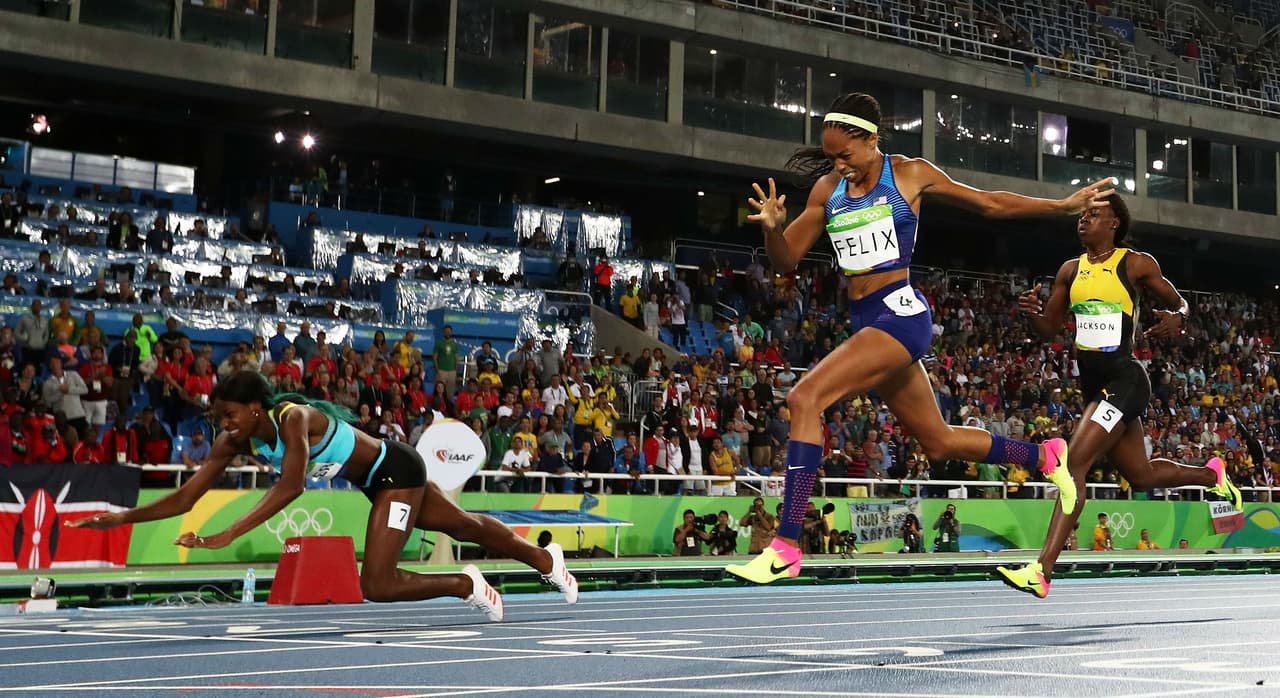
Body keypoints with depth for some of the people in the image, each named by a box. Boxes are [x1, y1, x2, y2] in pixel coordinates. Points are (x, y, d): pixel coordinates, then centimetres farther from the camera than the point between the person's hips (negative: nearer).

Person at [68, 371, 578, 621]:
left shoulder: (292, 417, -33)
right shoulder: (235, 440, -11)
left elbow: (290, 488, -45)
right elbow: (186, 497, -11)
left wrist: (228, 536, -51)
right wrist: (125, 518, -21)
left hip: (396, 470, -8)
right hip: (377, 481, 8)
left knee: (377, 586, -16)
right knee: (466, 526, 25)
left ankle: (466, 586, 7)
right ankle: (546, 560, 46)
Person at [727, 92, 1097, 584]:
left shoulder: (910, 174, 0)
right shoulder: (827, 189, 12)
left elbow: (991, 204, 12)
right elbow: (786, 262, 11)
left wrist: (1066, 205, 13)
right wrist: (771, 227, -10)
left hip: (900, 314, -7)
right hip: (864, 323, 7)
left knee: (804, 397, -25)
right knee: (939, 442, 16)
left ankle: (785, 548, -26)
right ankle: (1044, 456, 40)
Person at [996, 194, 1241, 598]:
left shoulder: (1137, 264, -3)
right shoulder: (1070, 270, 12)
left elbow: (1178, 302, 8)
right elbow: (1049, 329, 15)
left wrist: (1176, 318, -16)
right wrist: (1033, 313, -8)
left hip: (1124, 379, -8)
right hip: (1092, 382, 8)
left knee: (1075, 462, -20)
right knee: (1140, 476, 19)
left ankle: (1042, 572, -24)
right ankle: (1211, 474, 48)